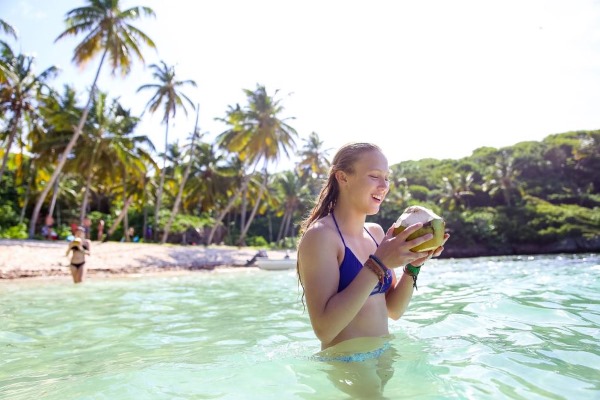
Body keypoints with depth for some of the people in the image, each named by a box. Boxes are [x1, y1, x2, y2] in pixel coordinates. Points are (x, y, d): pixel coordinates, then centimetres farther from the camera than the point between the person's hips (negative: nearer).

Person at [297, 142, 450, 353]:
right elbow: (324, 328, -23)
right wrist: (378, 263, -25)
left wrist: (412, 266, -7)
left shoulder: (376, 232, 4)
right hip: (344, 364, -5)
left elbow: (393, 310, 7)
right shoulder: (320, 235, -16)